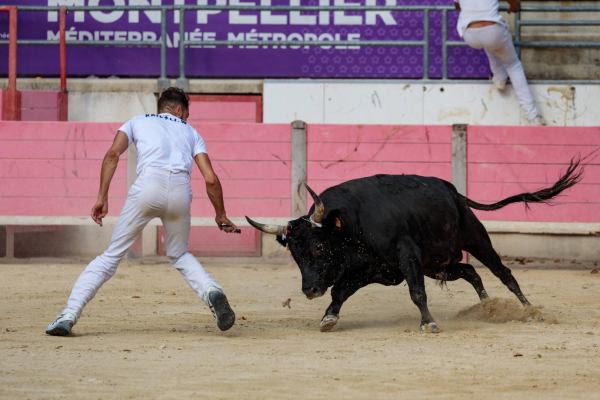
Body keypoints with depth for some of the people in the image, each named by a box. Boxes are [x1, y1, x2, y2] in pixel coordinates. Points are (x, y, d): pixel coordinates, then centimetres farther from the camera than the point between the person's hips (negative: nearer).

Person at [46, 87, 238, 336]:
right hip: (181, 191, 2)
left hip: (149, 185, -1)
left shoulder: (138, 121, 28)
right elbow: (211, 179, 18)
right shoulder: (190, 132, 30)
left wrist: (102, 198, 6)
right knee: (178, 255, 26)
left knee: (112, 256, 6)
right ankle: (211, 291, -2)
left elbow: (113, 154, 9)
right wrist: (220, 215, 31)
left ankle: (69, 315, -5)